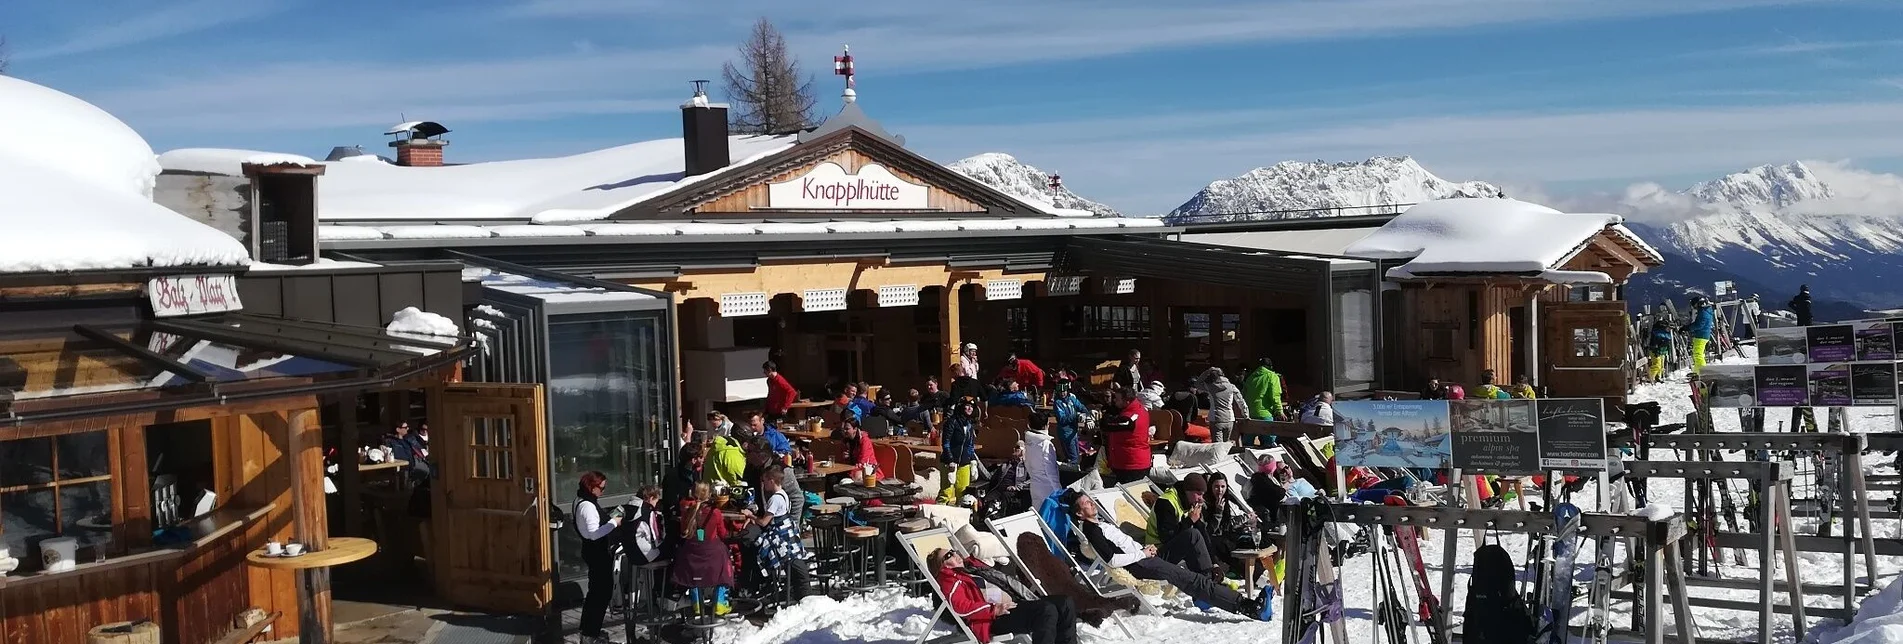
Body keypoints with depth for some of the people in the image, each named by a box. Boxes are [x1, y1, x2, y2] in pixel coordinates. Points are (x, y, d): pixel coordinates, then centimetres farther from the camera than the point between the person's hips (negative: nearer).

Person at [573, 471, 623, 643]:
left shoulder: (586, 501, 9)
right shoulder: (587, 506, -23)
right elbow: (594, 533, -28)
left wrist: (611, 517, 2)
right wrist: (614, 523, -19)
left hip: (596, 551, 11)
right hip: (597, 553, -11)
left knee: (597, 590, 20)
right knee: (602, 590, -2)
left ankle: (588, 629, 31)